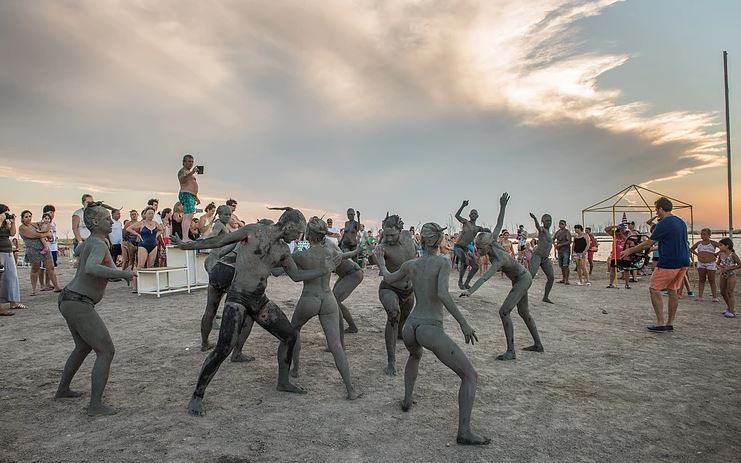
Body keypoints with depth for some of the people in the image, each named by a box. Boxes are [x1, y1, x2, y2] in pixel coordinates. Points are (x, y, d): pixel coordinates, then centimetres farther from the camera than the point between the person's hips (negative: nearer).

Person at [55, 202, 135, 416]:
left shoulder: (89, 241, 11)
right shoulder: (99, 244, -19)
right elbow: (90, 268, -40)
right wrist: (122, 273, -32)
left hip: (68, 300, 11)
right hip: (79, 304, -11)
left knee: (84, 346, 29)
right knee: (106, 351, -7)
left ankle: (62, 389, 44)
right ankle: (95, 405, -6)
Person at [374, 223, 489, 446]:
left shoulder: (410, 264, 8)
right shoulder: (442, 262, -7)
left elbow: (388, 279, 25)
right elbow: (443, 295, -21)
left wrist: (381, 263, 43)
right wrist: (464, 324, -16)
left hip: (410, 327, 6)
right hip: (431, 329, -6)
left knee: (415, 354, 41)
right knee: (471, 376, 3)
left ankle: (407, 399, 39)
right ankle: (464, 432, -4)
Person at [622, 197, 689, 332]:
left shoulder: (663, 224, -14)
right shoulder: (681, 222, 11)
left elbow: (648, 243, -12)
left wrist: (629, 251, -2)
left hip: (668, 264, -8)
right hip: (683, 262, 8)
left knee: (654, 289, 2)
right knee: (672, 290, 14)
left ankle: (660, 323, 1)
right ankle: (670, 323, 18)